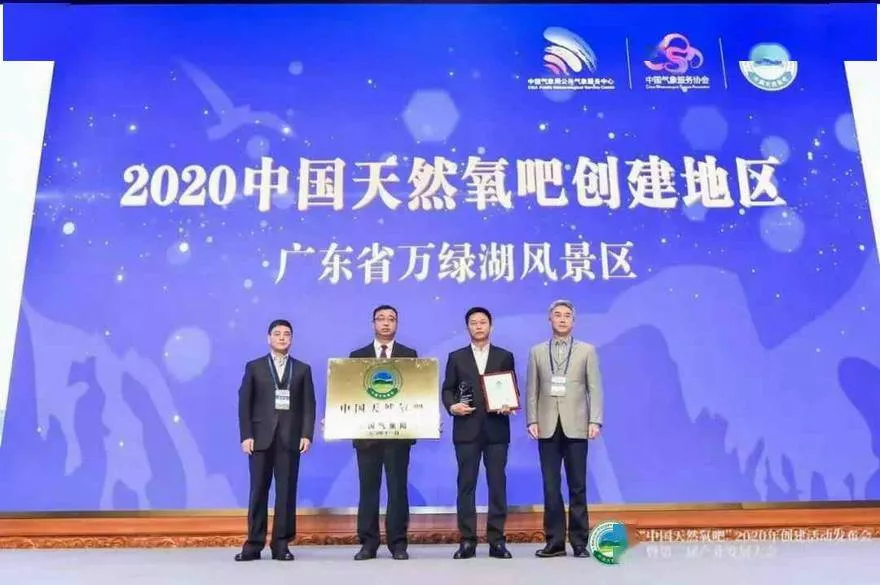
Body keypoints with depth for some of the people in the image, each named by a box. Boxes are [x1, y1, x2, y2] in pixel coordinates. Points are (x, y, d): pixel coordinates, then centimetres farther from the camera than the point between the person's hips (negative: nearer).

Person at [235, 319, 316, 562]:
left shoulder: (302, 369, 10)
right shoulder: (254, 367, 8)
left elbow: (309, 405, 5)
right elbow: (244, 403, 3)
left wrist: (306, 435, -6)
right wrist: (246, 436, -6)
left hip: (290, 438, 1)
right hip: (261, 437, 0)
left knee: (287, 492, 2)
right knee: (258, 491, 3)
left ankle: (281, 544, 9)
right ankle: (254, 544, 10)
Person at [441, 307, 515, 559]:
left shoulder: (505, 356, 9)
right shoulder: (456, 357, 9)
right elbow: (447, 389, 8)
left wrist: (509, 406, -12)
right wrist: (452, 406, -12)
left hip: (496, 428, 0)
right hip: (466, 428, 0)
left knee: (497, 484, 2)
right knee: (466, 484, 2)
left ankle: (497, 540, 10)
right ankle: (467, 541, 8)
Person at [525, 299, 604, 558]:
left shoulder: (587, 350, 7)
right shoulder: (537, 352, 10)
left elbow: (595, 388, 1)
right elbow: (531, 390, 6)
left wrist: (595, 421, -9)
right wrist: (532, 421, -3)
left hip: (576, 426, -1)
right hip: (548, 427, 1)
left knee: (577, 486, 4)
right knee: (551, 486, 4)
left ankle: (579, 542, 12)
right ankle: (555, 541, 11)